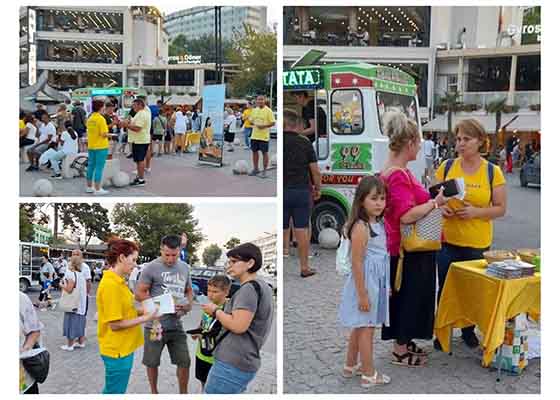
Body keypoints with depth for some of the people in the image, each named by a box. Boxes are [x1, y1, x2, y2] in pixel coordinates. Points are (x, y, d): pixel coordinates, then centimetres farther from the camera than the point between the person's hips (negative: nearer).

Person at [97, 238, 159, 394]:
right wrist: (146, 318, -18)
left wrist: (142, 311, 1)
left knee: (112, 391, 21)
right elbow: (115, 324, -22)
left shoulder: (117, 281, 7)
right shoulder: (110, 284, -23)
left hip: (123, 347, 9)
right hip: (117, 350, -9)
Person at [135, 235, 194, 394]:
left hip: (177, 326, 4)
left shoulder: (185, 268, 7)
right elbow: (139, 293, -10)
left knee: (184, 362, 7)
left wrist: (189, 304, -3)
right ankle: (154, 393, 32)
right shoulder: (151, 267, -11)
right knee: (152, 363, 12)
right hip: (155, 325, -4)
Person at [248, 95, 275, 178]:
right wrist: (253, 123, -5)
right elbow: (251, 120, 18)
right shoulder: (254, 110, 10)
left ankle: (264, 171, 9)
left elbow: (272, 123, -8)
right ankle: (255, 169, 23)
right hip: (254, 135, 6)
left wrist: (264, 126, -22)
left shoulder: (268, 111, -7)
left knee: (264, 153, 1)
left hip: (264, 136, -5)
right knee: (254, 151, 10)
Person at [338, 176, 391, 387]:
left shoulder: (379, 224, 6)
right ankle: (369, 374, 14)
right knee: (367, 328, 2)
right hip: (365, 284, -9)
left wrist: (386, 286, 19)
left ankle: (350, 366, 33)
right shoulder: (361, 227, -21)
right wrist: (362, 294, -21)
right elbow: (357, 263, -21)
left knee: (359, 327, 19)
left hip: (377, 283, 9)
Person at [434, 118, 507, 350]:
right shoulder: (447, 167, 1)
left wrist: (476, 212, -17)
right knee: (445, 289, 5)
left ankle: (469, 331, 32)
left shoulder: (492, 172, -2)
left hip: (478, 243, 0)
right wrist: (440, 207, -13)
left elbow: (500, 208, -1)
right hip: (447, 240, 0)